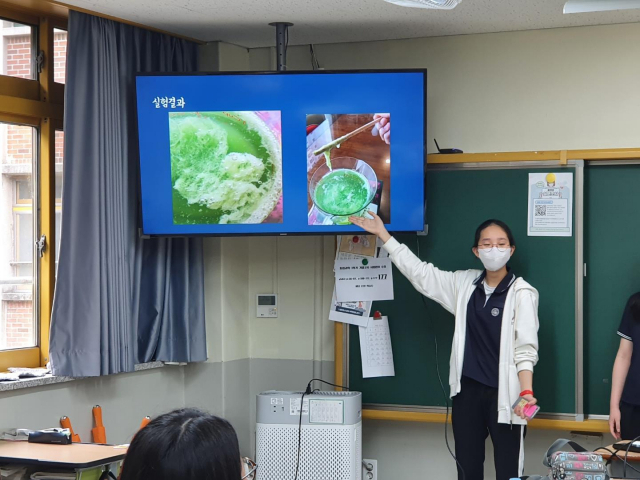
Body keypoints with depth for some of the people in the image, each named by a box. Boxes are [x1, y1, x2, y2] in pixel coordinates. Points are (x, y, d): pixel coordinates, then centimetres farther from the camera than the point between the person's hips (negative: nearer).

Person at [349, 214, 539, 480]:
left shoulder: (522, 293, -8)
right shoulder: (465, 284, 8)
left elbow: (526, 348, -12)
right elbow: (420, 273, 13)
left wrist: (526, 392, -26)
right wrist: (382, 234, 12)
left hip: (503, 395, -5)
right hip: (467, 391, 5)